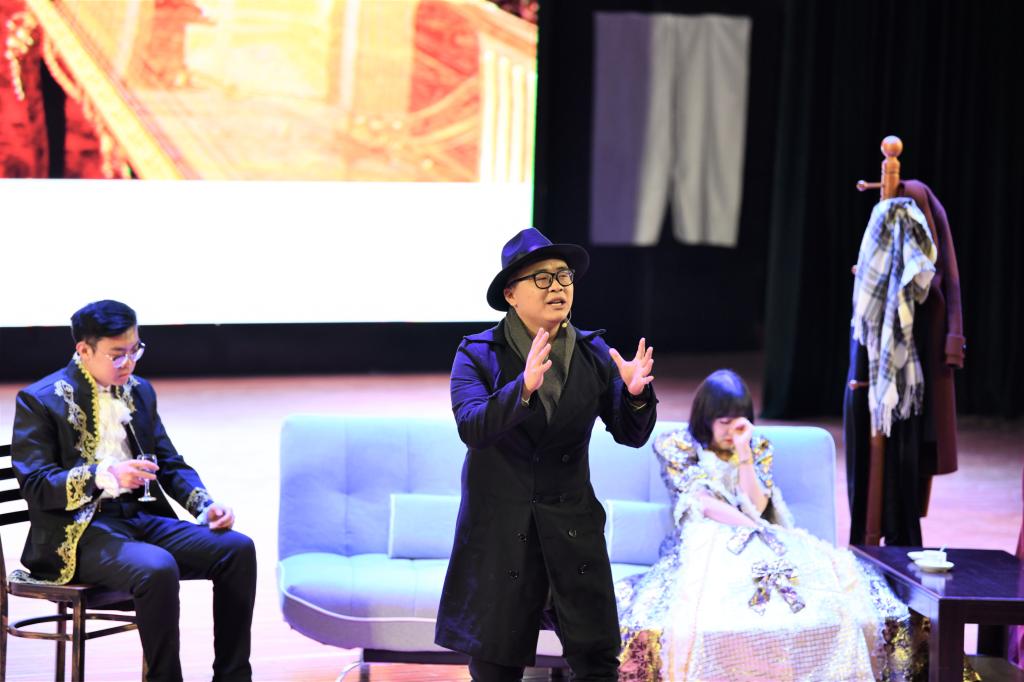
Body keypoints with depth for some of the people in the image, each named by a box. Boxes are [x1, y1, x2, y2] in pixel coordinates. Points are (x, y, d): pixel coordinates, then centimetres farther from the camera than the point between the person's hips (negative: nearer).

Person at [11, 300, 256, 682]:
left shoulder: (139, 392, 16)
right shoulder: (39, 401, -4)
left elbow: (170, 463, 20)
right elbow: (34, 485, -12)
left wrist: (205, 504, -1)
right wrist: (104, 476, -28)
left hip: (140, 517, 7)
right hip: (78, 532, -7)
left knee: (237, 549, -15)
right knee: (158, 568, -36)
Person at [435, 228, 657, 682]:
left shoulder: (593, 354, 4)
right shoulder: (478, 355, -6)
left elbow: (631, 435, 1)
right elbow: (471, 427, -22)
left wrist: (636, 394, -21)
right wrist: (522, 388, -39)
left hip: (573, 530, 3)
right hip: (499, 533, -3)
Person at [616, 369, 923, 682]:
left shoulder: (759, 448, 14)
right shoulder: (675, 447, 5)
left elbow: (756, 508, 0)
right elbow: (702, 505, -6)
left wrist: (743, 452, -7)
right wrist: (753, 528, -15)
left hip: (757, 542, 3)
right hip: (705, 541, -3)